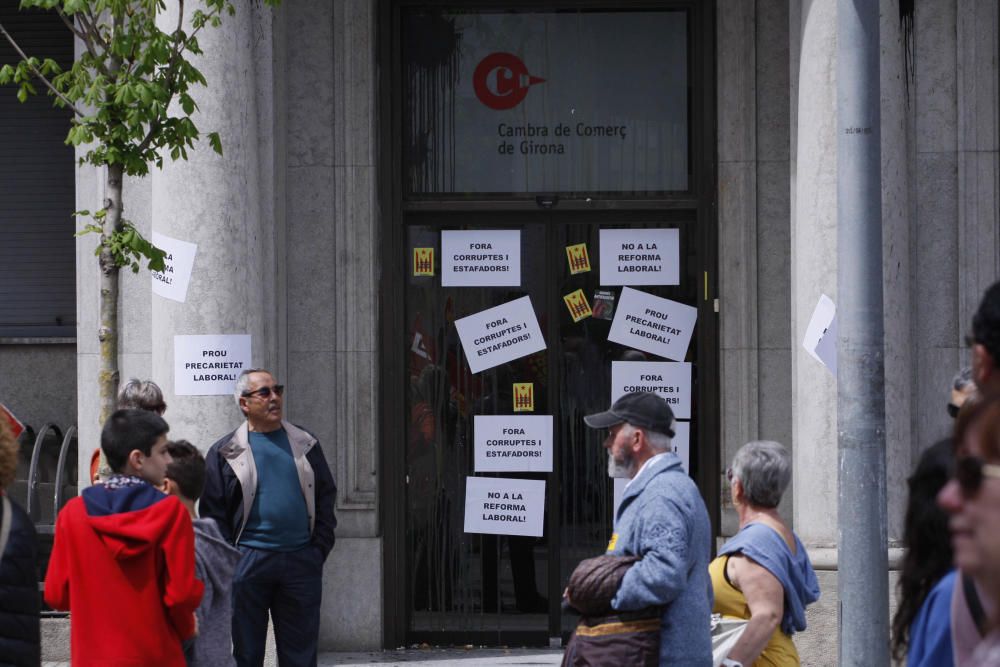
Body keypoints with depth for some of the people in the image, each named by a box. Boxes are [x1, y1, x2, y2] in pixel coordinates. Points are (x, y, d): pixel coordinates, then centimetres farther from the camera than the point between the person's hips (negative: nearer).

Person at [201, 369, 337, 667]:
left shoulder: (305, 444, 11)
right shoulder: (225, 452, 3)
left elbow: (326, 497, 13)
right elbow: (213, 512, 1)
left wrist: (320, 548, 3)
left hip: (301, 562, 2)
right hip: (248, 562, -2)